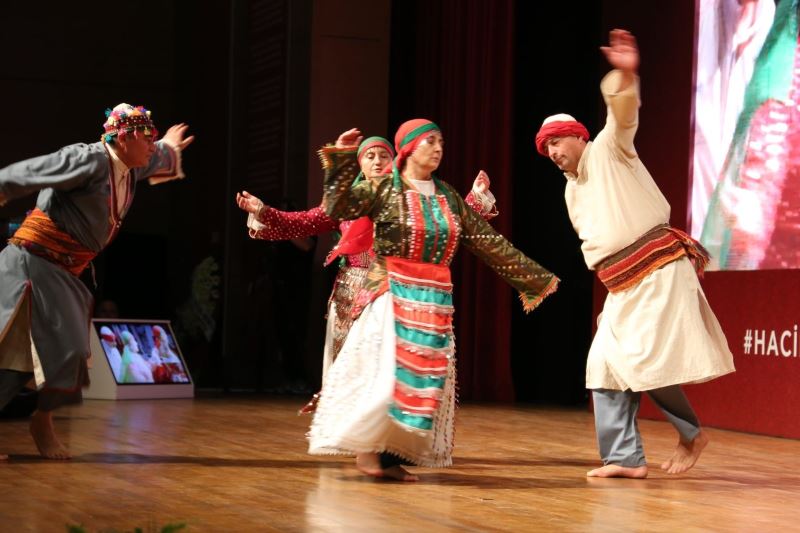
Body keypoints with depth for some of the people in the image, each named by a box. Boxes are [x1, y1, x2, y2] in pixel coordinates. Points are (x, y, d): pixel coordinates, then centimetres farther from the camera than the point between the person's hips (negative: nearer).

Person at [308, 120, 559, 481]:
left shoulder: (448, 197, 12)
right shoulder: (385, 188, -2)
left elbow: (489, 242, 15)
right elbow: (337, 209, -16)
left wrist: (534, 277, 15)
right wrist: (343, 160, -23)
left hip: (435, 299, 5)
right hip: (392, 294, -5)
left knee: (424, 377, 2)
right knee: (387, 372, -11)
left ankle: (393, 455, 8)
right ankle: (366, 448, 0)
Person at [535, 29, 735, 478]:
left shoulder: (609, 151, -3)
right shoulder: (572, 192, 20)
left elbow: (623, 111, -24)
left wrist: (625, 76, -44)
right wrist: (615, 284, 11)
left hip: (659, 269, -9)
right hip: (623, 286, 9)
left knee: (648, 362, -14)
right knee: (606, 364, 2)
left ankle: (692, 433, 8)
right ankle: (626, 458, 6)